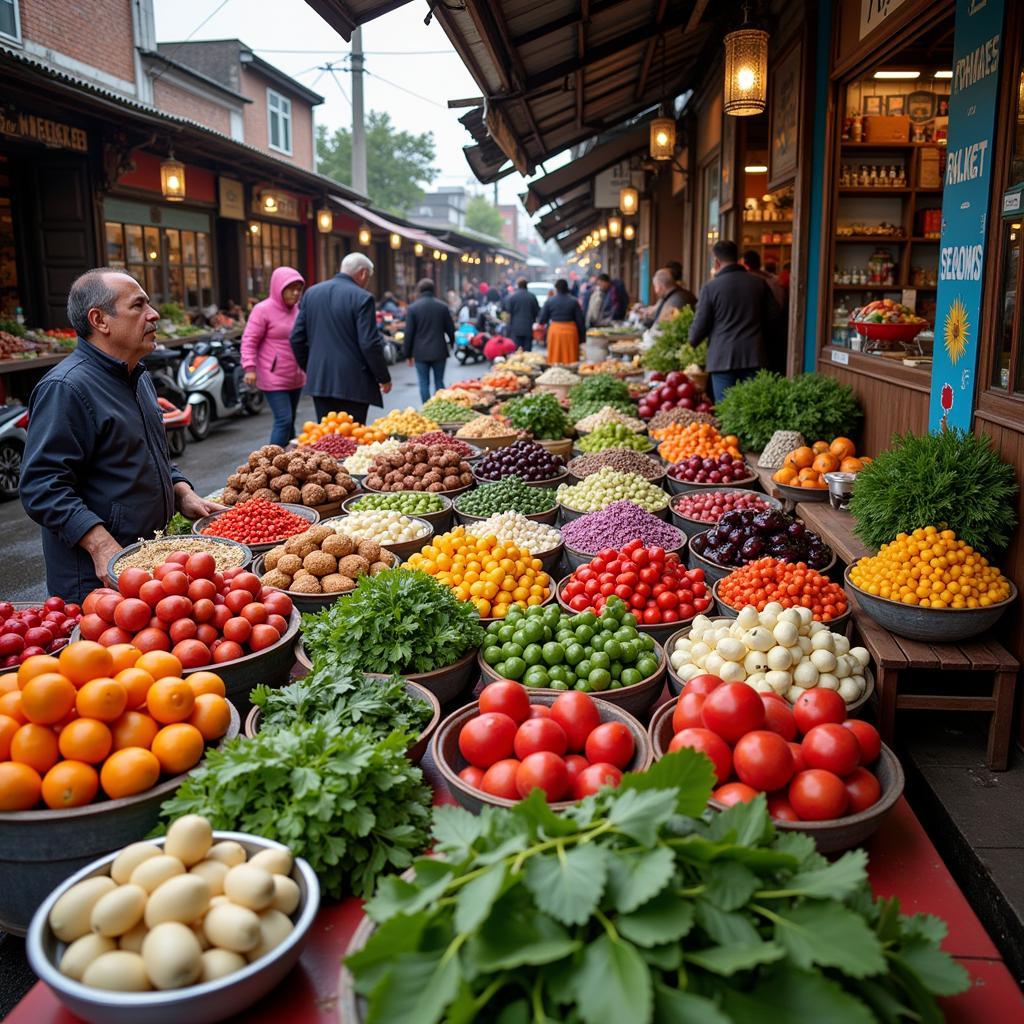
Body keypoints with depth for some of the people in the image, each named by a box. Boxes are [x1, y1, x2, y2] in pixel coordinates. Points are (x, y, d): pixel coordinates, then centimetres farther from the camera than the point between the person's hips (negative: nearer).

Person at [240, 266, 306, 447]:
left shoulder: (297, 309, 12)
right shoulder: (263, 310, -9)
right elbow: (249, 340, -12)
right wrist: (249, 367, -22)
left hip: (295, 378, 7)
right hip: (274, 378, -7)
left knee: (290, 421, 11)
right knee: (284, 420, -13)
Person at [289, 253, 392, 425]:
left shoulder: (311, 293, 9)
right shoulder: (362, 298, -10)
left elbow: (297, 338, 10)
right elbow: (370, 344, -14)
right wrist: (384, 378, -3)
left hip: (319, 380, 6)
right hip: (353, 384, -6)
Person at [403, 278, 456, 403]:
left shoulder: (412, 307, -5)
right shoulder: (442, 306, 0)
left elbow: (409, 333, -5)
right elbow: (450, 328, 7)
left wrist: (407, 353, 4)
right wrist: (451, 342, 27)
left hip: (420, 352, -2)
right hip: (439, 350, 2)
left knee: (424, 383, 4)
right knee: (439, 382, 10)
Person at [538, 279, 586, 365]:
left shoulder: (550, 301, -1)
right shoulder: (573, 302, -1)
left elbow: (542, 320, 2)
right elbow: (580, 320, -1)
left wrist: (538, 321, 24)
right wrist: (582, 337, 6)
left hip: (555, 331, 0)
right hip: (570, 331, 0)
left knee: (555, 358, 6)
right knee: (571, 357, 6)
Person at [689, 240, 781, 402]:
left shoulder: (710, 288, -6)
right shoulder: (759, 283, 5)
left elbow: (699, 326, -3)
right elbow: (773, 315, 11)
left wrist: (692, 342, 17)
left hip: (722, 358, -3)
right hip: (753, 357, 3)